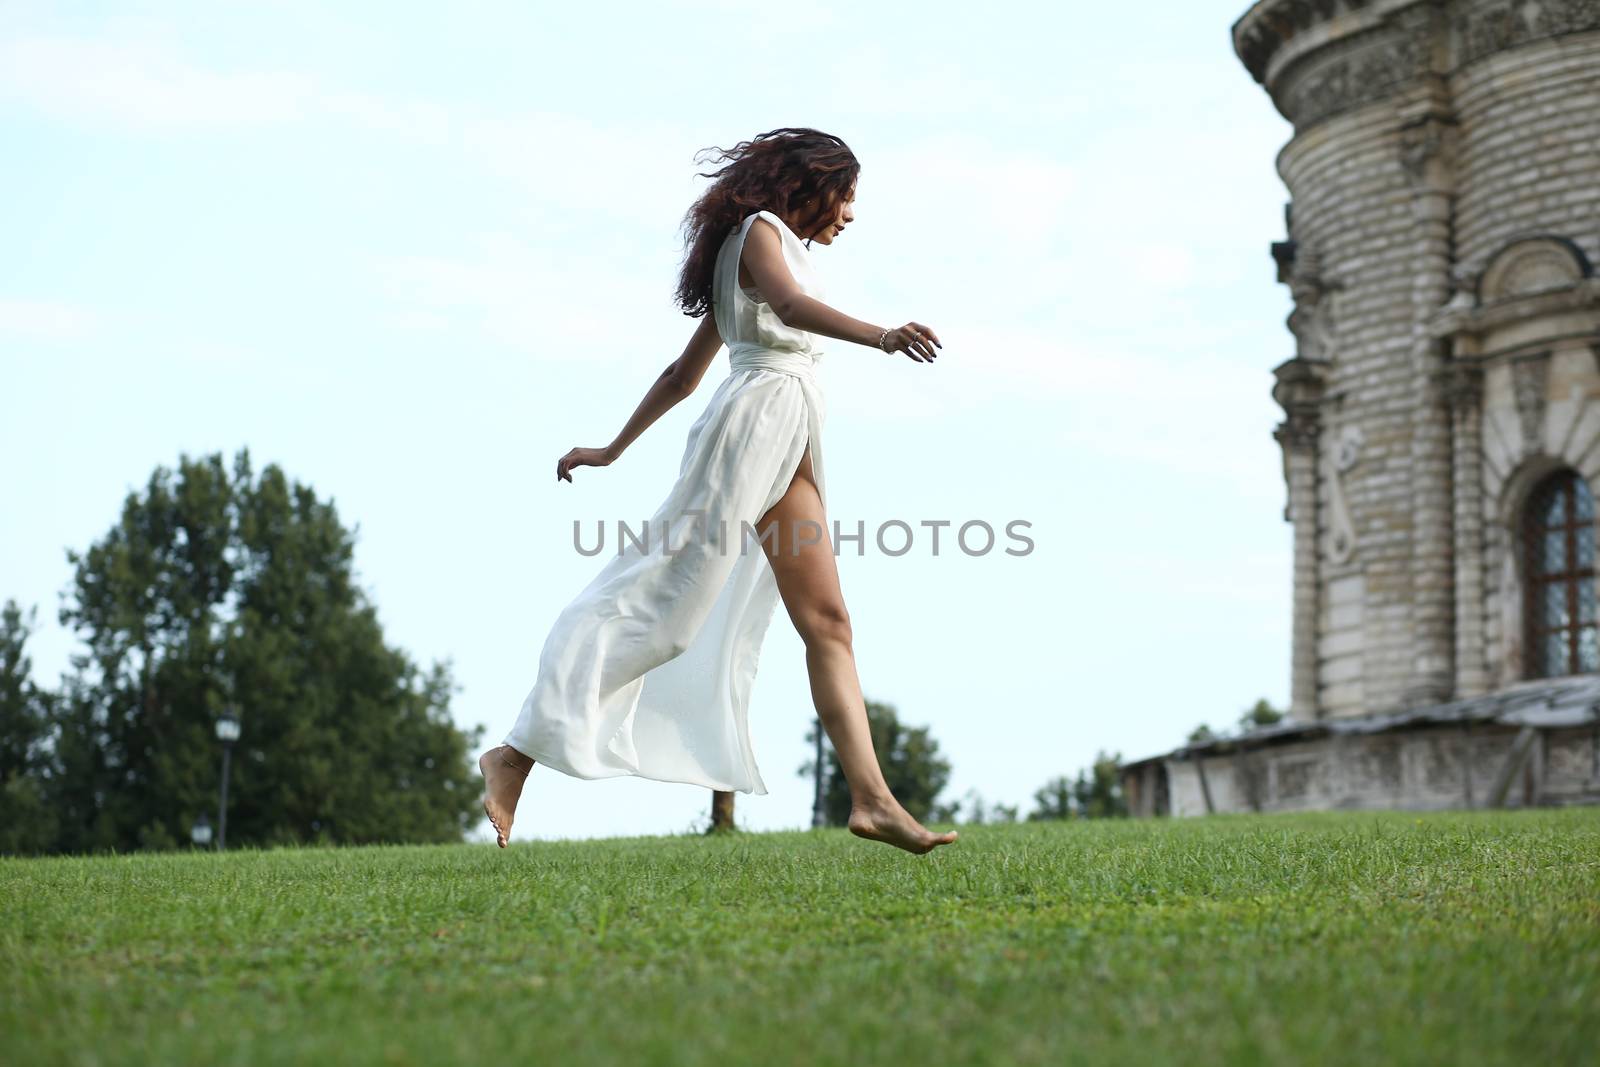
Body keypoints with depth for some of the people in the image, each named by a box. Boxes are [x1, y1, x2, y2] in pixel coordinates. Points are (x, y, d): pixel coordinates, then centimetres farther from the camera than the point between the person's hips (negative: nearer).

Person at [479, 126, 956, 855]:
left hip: (789, 450, 10)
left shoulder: (774, 248, 28)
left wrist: (614, 450, 31)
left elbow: (682, 374, 29)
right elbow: (790, 304, -22)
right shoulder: (761, 232, 2)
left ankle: (872, 800, -7)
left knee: (827, 623, -1)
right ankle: (519, 749, -11)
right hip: (761, 410, -10)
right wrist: (878, 335, -38)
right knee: (666, 597, -13)